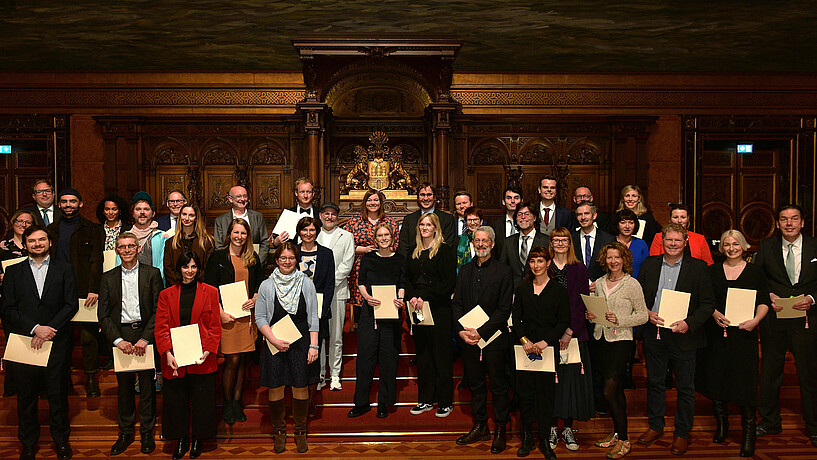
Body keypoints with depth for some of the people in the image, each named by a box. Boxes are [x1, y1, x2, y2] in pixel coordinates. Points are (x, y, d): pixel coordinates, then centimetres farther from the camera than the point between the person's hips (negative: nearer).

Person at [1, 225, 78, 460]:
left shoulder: (64, 269, 6)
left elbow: (71, 305, -2)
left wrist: (48, 330, -12)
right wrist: (35, 328, -13)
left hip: (57, 343, -1)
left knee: (58, 394, 7)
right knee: (26, 396, 11)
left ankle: (61, 440, 22)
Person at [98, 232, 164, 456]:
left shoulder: (152, 274, 2)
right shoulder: (108, 278, 8)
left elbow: (158, 310, -3)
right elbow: (103, 315, 4)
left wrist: (145, 339, -12)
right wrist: (118, 340, -8)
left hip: (146, 334, -2)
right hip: (120, 335, 2)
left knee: (147, 385, 4)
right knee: (123, 386, 9)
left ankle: (147, 432, 18)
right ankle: (126, 432, 23)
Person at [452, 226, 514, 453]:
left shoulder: (504, 272, -5)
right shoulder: (465, 270, 10)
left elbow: (504, 309, -9)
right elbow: (456, 303, 8)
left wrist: (481, 331, -16)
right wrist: (461, 330, -7)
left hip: (493, 338, -4)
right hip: (468, 338, 4)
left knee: (498, 385, 6)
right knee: (475, 383, 13)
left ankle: (500, 430, 20)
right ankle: (480, 426, 27)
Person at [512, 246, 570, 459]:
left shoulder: (559, 290, 1)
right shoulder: (522, 289, 9)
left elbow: (563, 322, -2)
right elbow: (516, 319, 7)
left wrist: (544, 342, -12)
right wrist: (524, 340, -10)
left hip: (548, 348, -2)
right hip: (525, 347, 2)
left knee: (546, 392, 2)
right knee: (525, 392, 4)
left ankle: (544, 439, 15)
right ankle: (527, 437, 16)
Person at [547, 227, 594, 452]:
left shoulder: (579, 269, 5)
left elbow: (582, 304, -1)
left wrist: (569, 331, -11)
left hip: (574, 333, 0)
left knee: (571, 378, 2)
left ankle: (568, 429, 14)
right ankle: (552, 428, 14)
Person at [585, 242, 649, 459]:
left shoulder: (632, 284, -7)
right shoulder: (599, 283, 10)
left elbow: (643, 315, -6)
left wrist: (620, 320, -18)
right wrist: (590, 315, -1)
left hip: (621, 340, -6)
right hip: (602, 339, 6)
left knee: (609, 391, -9)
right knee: (616, 389, 15)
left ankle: (623, 440, 4)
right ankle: (617, 432, 26)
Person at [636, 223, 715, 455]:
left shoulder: (697, 267, -2)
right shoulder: (650, 264, 6)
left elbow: (708, 303, -4)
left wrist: (689, 323, -17)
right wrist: (647, 313, -9)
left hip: (683, 336, -2)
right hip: (653, 334, 3)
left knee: (685, 387, 8)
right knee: (654, 383, 14)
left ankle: (682, 433, 24)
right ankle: (655, 426, 30)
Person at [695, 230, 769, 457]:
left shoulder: (755, 271, 5)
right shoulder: (712, 271, 8)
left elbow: (764, 302, 3)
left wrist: (756, 319, -13)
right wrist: (714, 313, -12)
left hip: (744, 333, -2)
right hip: (716, 333, 2)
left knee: (745, 380, -4)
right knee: (715, 377, 6)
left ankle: (749, 432, 8)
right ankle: (721, 422, 25)